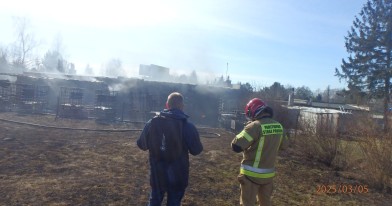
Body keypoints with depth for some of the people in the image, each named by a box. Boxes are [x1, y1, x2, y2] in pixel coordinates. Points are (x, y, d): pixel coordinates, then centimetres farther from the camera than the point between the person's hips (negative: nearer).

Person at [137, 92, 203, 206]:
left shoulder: (152, 122, -7)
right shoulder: (188, 126, -16)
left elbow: (141, 144, 4)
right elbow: (196, 150, -6)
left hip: (157, 174, 2)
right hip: (178, 176, -2)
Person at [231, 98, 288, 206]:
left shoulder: (255, 126, -22)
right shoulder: (278, 126, -1)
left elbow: (236, 146, -24)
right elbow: (284, 144, 17)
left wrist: (245, 131, -8)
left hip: (252, 174, -6)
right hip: (268, 174, 6)